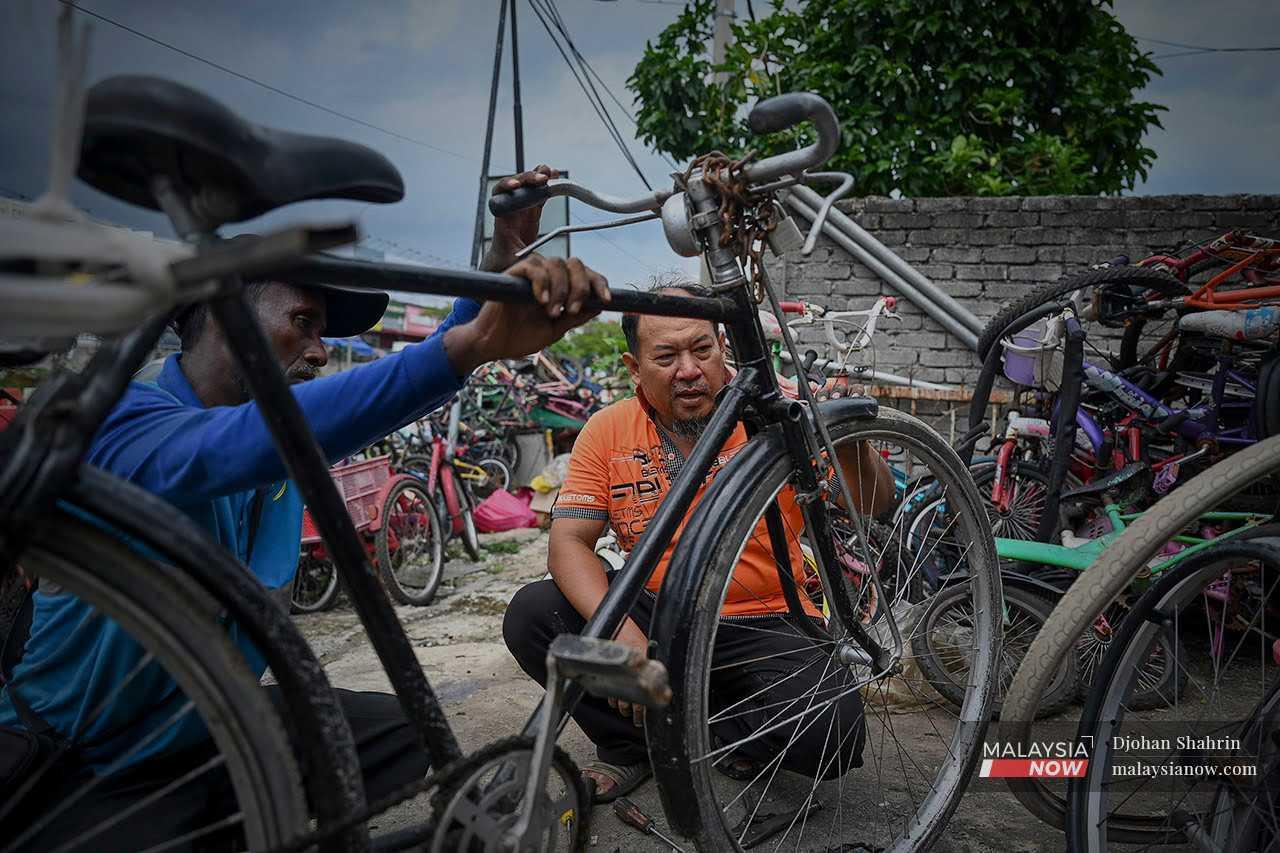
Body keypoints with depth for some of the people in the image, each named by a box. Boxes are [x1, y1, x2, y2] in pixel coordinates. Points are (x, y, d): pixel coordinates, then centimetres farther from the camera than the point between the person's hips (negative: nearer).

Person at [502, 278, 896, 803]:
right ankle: (629, 745, 5)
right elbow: (569, 542, -9)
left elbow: (873, 505, -8)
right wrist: (625, 637, -26)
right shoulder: (608, 431, -4)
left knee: (830, 736, -27)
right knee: (531, 615, -19)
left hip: (764, 626, -1)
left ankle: (720, 732, 8)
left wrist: (846, 440, -31)